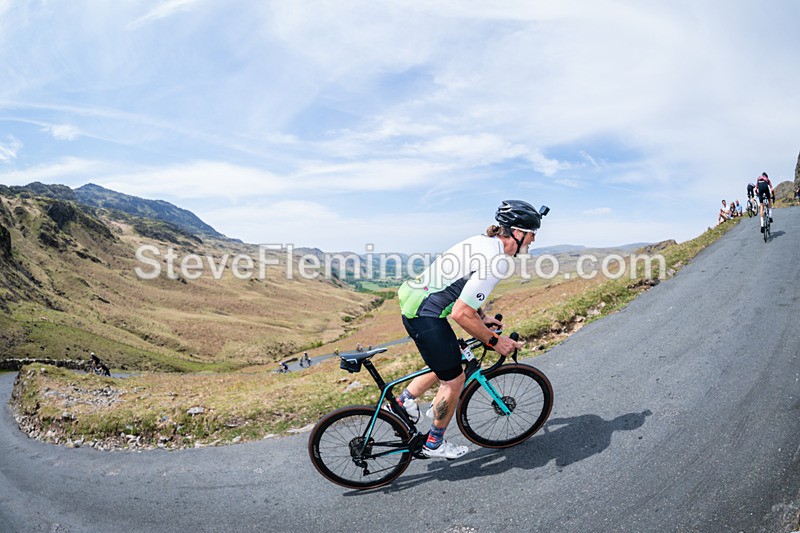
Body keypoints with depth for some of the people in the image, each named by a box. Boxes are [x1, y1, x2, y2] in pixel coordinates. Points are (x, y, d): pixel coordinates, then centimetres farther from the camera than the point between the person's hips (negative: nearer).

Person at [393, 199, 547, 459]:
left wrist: (482, 316, 24)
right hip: (426, 316, -10)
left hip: (415, 306, 10)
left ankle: (405, 399, 37)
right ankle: (434, 444, 27)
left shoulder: (483, 243, 10)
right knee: (454, 380, 7)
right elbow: (461, 314, -24)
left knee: (448, 365, 27)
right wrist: (495, 341, -11)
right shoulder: (496, 261, -21)